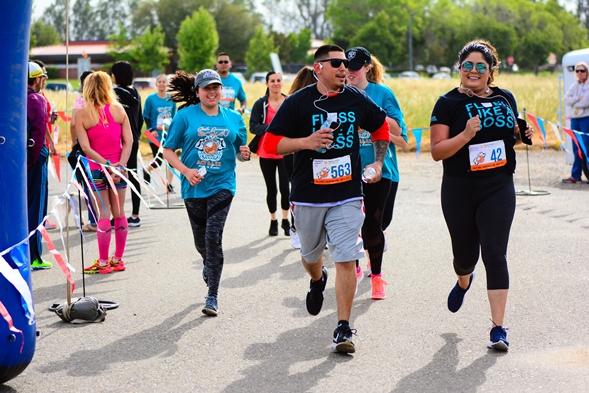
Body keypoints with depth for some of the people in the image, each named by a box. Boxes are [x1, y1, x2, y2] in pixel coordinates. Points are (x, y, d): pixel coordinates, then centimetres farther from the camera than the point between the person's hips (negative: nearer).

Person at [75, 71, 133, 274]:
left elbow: (85, 146, -12)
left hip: (96, 168, -3)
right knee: (119, 213, 9)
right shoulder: (118, 110, 2)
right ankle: (118, 259, 16)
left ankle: (103, 262, 4)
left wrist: (105, 164, -13)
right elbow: (128, 141, -4)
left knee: (103, 214, 0)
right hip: (119, 168, 3)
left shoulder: (81, 114, -6)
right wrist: (121, 164, -9)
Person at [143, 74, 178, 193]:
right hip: (156, 135, -3)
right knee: (158, 161, 0)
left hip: (169, 134, 3)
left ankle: (169, 185, 6)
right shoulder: (151, 99, -5)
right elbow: (146, 117, -2)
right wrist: (151, 130, -11)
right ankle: (146, 171, 32)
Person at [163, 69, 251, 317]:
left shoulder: (234, 118, 7)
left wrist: (244, 154, -8)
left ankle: (212, 297, -8)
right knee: (200, 240, 12)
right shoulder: (185, 116, 0)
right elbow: (168, 151, 0)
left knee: (213, 236, -13)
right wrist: (185, 170, -14)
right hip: (194, 187, 1)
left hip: (222, 185, -1)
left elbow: (240, 151, 15)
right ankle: (209, 267, 48)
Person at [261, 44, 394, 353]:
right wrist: (306, 142, -21)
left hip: (347, 195, 0)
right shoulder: (298, 103, -6)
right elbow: (270, 143, -7)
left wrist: (378, 162, 11)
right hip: (308, 197, 0)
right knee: (310, 255, 18)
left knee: (346, 259, -11)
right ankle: (317, 281, 55)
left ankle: (343, 328, -5)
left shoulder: (356, 100, 2)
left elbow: (381, 127, 21)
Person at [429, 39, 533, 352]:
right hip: (459, 192, -1)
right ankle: (463, 282, 52)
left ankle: (498, 328, -8)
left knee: (495, 254, -10)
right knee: (465, 252, 13)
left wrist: (522, 135, 0)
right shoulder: (448, 103, -3)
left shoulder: (505, 99, 8)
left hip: (499, 189, 1)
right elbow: (437, 151, -9)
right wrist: (465, 135, -24)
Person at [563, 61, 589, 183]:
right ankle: (575, 176, 6)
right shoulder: (574, 86, 15)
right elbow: (567, 100, 2)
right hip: (574, 118, 6)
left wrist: (573, 101, -2)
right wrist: (578, 98, -11)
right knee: (576, 148, 5)